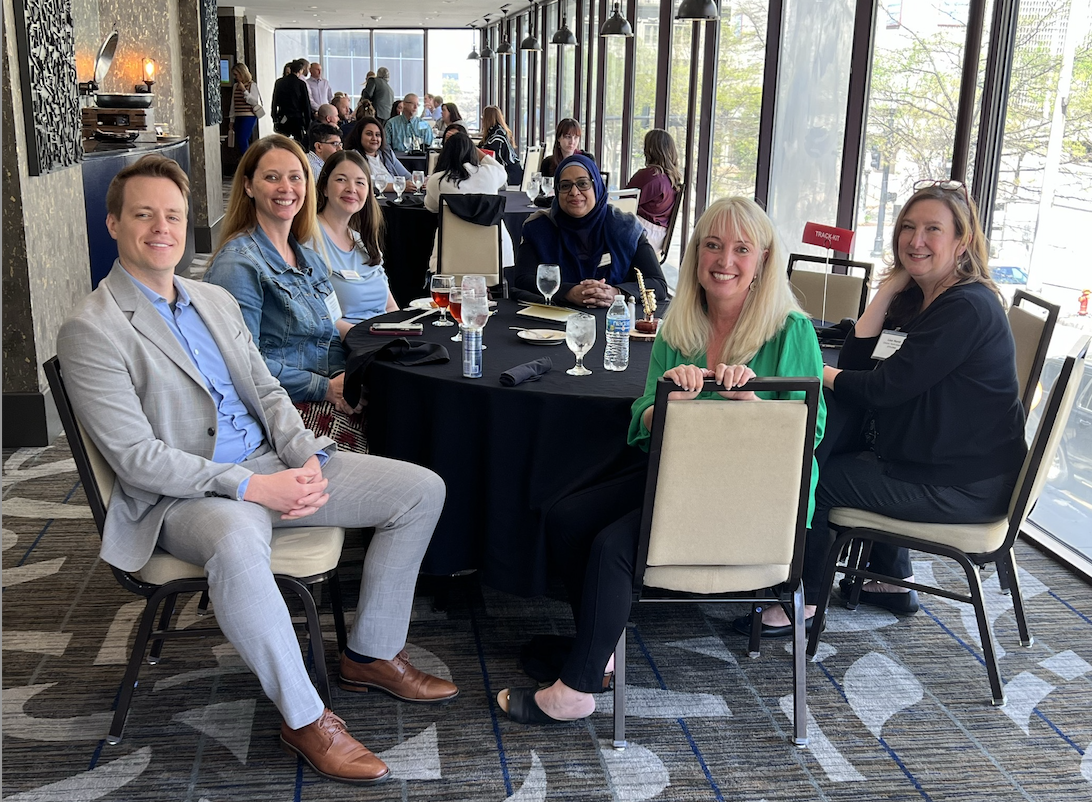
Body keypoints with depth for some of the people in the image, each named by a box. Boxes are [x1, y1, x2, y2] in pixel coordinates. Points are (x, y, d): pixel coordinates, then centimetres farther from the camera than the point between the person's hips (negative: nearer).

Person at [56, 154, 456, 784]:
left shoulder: (216, 300, 14)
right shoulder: (92, 331, -9)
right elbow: (136, 457, -15)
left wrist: (307, 458, -5)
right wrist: (249, 487, -22)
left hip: (272, 464, 8)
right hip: (182, 496, -7)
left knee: (422, 489, -3)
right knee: (237, 543, -43)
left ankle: (372, 654, 11)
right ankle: (305, 720, -23)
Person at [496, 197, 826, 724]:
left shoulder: (791, 332, -6)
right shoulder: (676, 331, 8)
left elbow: (810, 432, -10)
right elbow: (642, 429, 3)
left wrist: (751, 401, -28)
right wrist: (668, 398, -20)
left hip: (754, 493, -6)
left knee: (612, 544, -23)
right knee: (563, 519, -10)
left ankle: (575, 691, -6)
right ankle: (600, 647, 7)